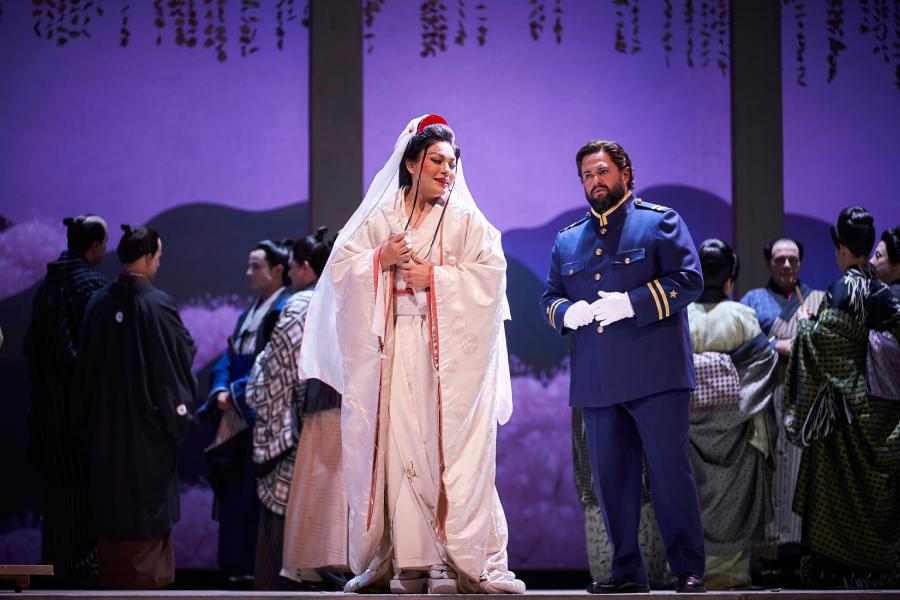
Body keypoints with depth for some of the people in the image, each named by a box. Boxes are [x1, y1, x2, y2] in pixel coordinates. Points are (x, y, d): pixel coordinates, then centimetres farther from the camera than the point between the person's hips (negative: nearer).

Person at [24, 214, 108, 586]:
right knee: (85, 478, 0)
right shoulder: (92, 285, -16)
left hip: (49, 394, 8)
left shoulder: (48, 284, 7)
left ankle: (56, 558, 22)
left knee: (59, 478, 15)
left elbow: (32, 342, 11)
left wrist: (42, 382, 17)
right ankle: (81, 564, 3)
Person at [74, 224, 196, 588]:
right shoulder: (158, 305, -15)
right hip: (147, 426, -5)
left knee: (110, 502, 13)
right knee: (149, 504, 4)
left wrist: (88, 416, 15)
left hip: (104, 425, 5)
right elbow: (181, 358, -12)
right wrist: (180, 416, 2)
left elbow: (85, 363, 6)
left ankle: (112, 577, 19)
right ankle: (147, 577, 6)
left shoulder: (99, 303, -1)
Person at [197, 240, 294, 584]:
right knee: (234, 489, 6)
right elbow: (229, 358, 15)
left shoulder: (286, 311, -8)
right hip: (235, 417, 9)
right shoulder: (249, 314, 20)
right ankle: (239, 564, 10)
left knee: (257, 489, -8)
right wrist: (221, 391, -3)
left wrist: (238, 392, -13)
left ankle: (259, 565, -5)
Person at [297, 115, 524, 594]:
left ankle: (459, 559, -8)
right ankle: (408, 561, -4)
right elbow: (340, 267, 8)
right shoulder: (379, 218, 12)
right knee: (399, 444, -5)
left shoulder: (466, 221, 9)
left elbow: (490, 273, -2)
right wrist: (380, 261, -8)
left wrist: (434, 277, -8)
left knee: (449, 445, -8)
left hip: (449, 348, -1)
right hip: (393, 346, 1)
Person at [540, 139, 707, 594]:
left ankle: (689, 569, 1)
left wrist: (632, 303, -16)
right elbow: (549, 296, 19)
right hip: (596, 381, 5)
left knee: (670, 471, -5)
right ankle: (626, 571, 13)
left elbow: (689, 278, -5)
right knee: (610, 478, 5)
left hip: (656, 373, -5)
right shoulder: (567, 240, 20)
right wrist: (566, 311, -5)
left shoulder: (660, 221, 5)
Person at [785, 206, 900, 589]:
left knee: (839, 485, -1)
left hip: (844, 402, -6)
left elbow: (823, 341, -17)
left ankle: (837, 568, -1)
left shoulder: (842, 290, -13)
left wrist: (805, 326, -1)